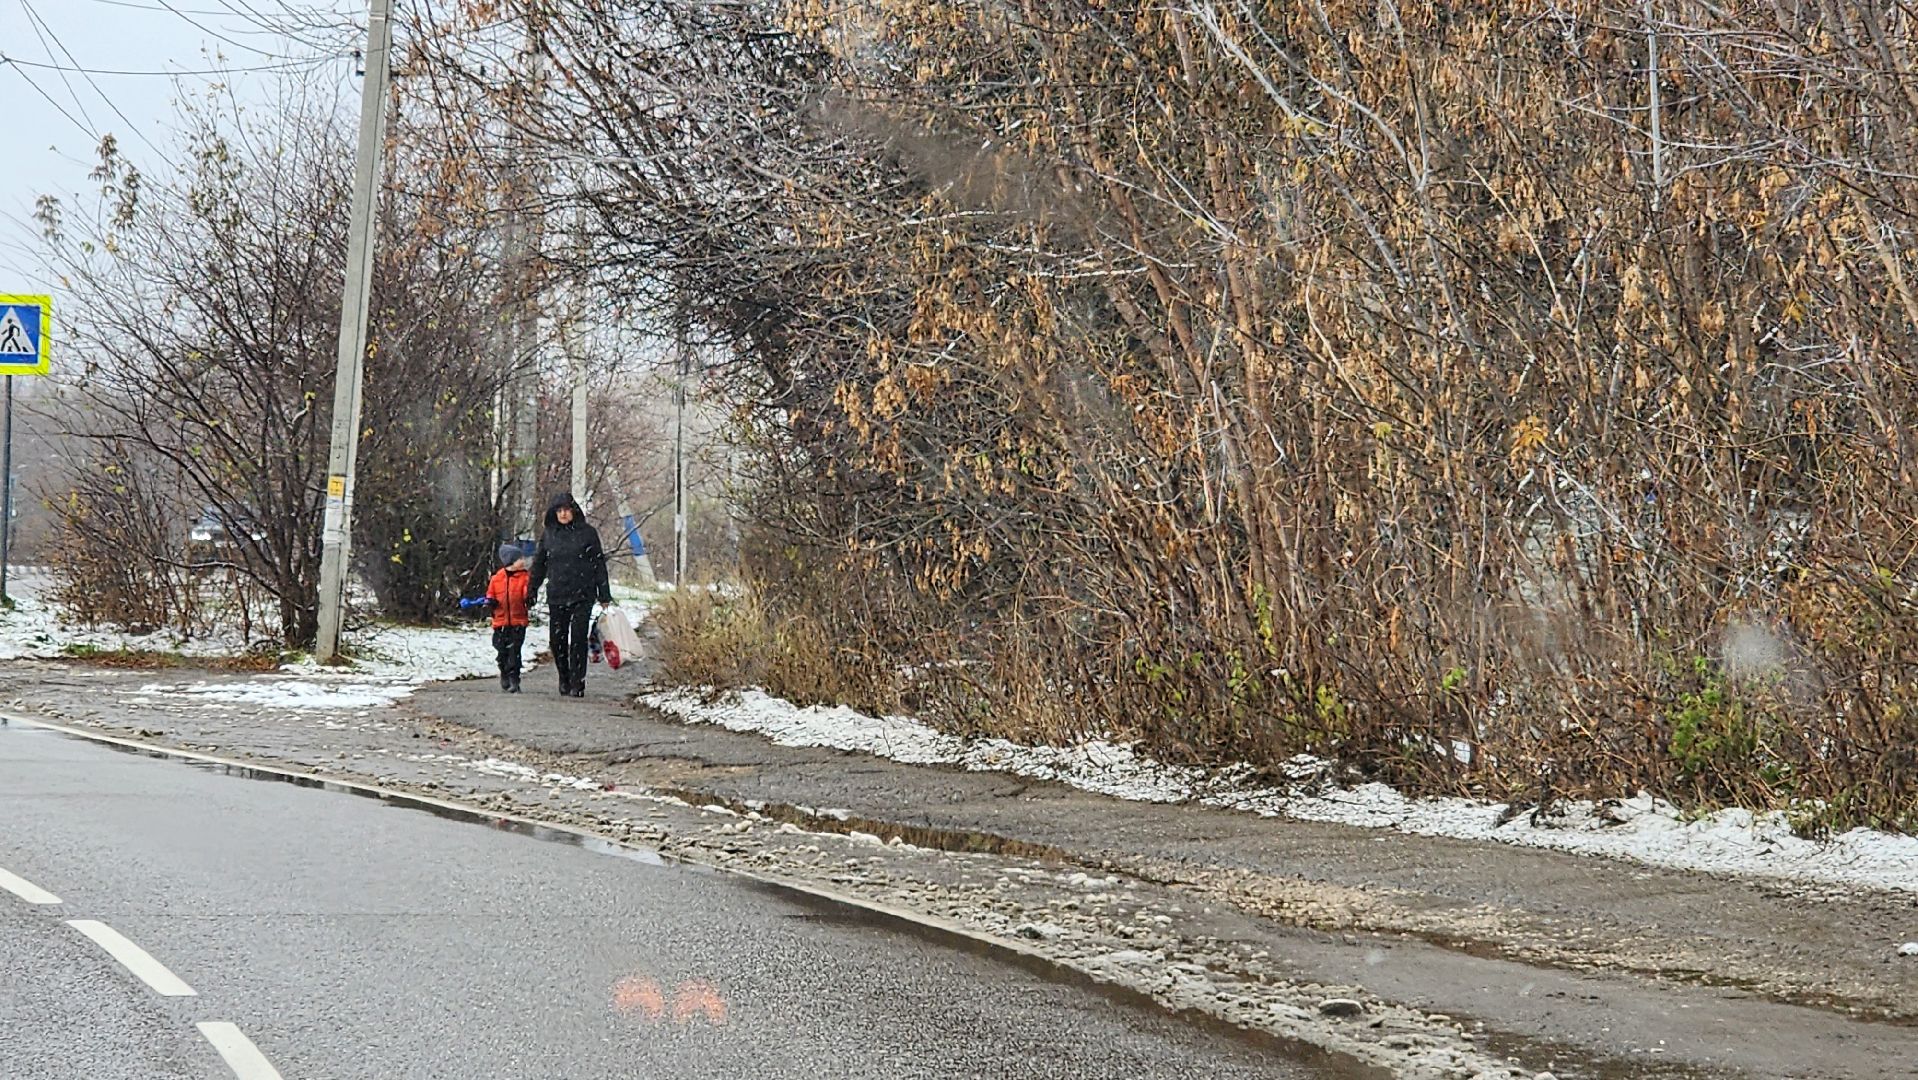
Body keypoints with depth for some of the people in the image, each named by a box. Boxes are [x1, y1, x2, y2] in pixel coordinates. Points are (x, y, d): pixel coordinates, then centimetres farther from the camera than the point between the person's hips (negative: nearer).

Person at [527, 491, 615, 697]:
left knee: (578, 639, -8)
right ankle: (564, 681, 20)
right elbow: (539, 564, 18)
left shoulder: (587, 533, 1)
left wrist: (604, 595, 1)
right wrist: (531, 591, 15)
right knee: (558, 640, 4)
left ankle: (578, 684, -4)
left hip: (582, 596, -3)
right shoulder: (548, 535, 9)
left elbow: (599, 564, 3)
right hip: (556, 597, 3)